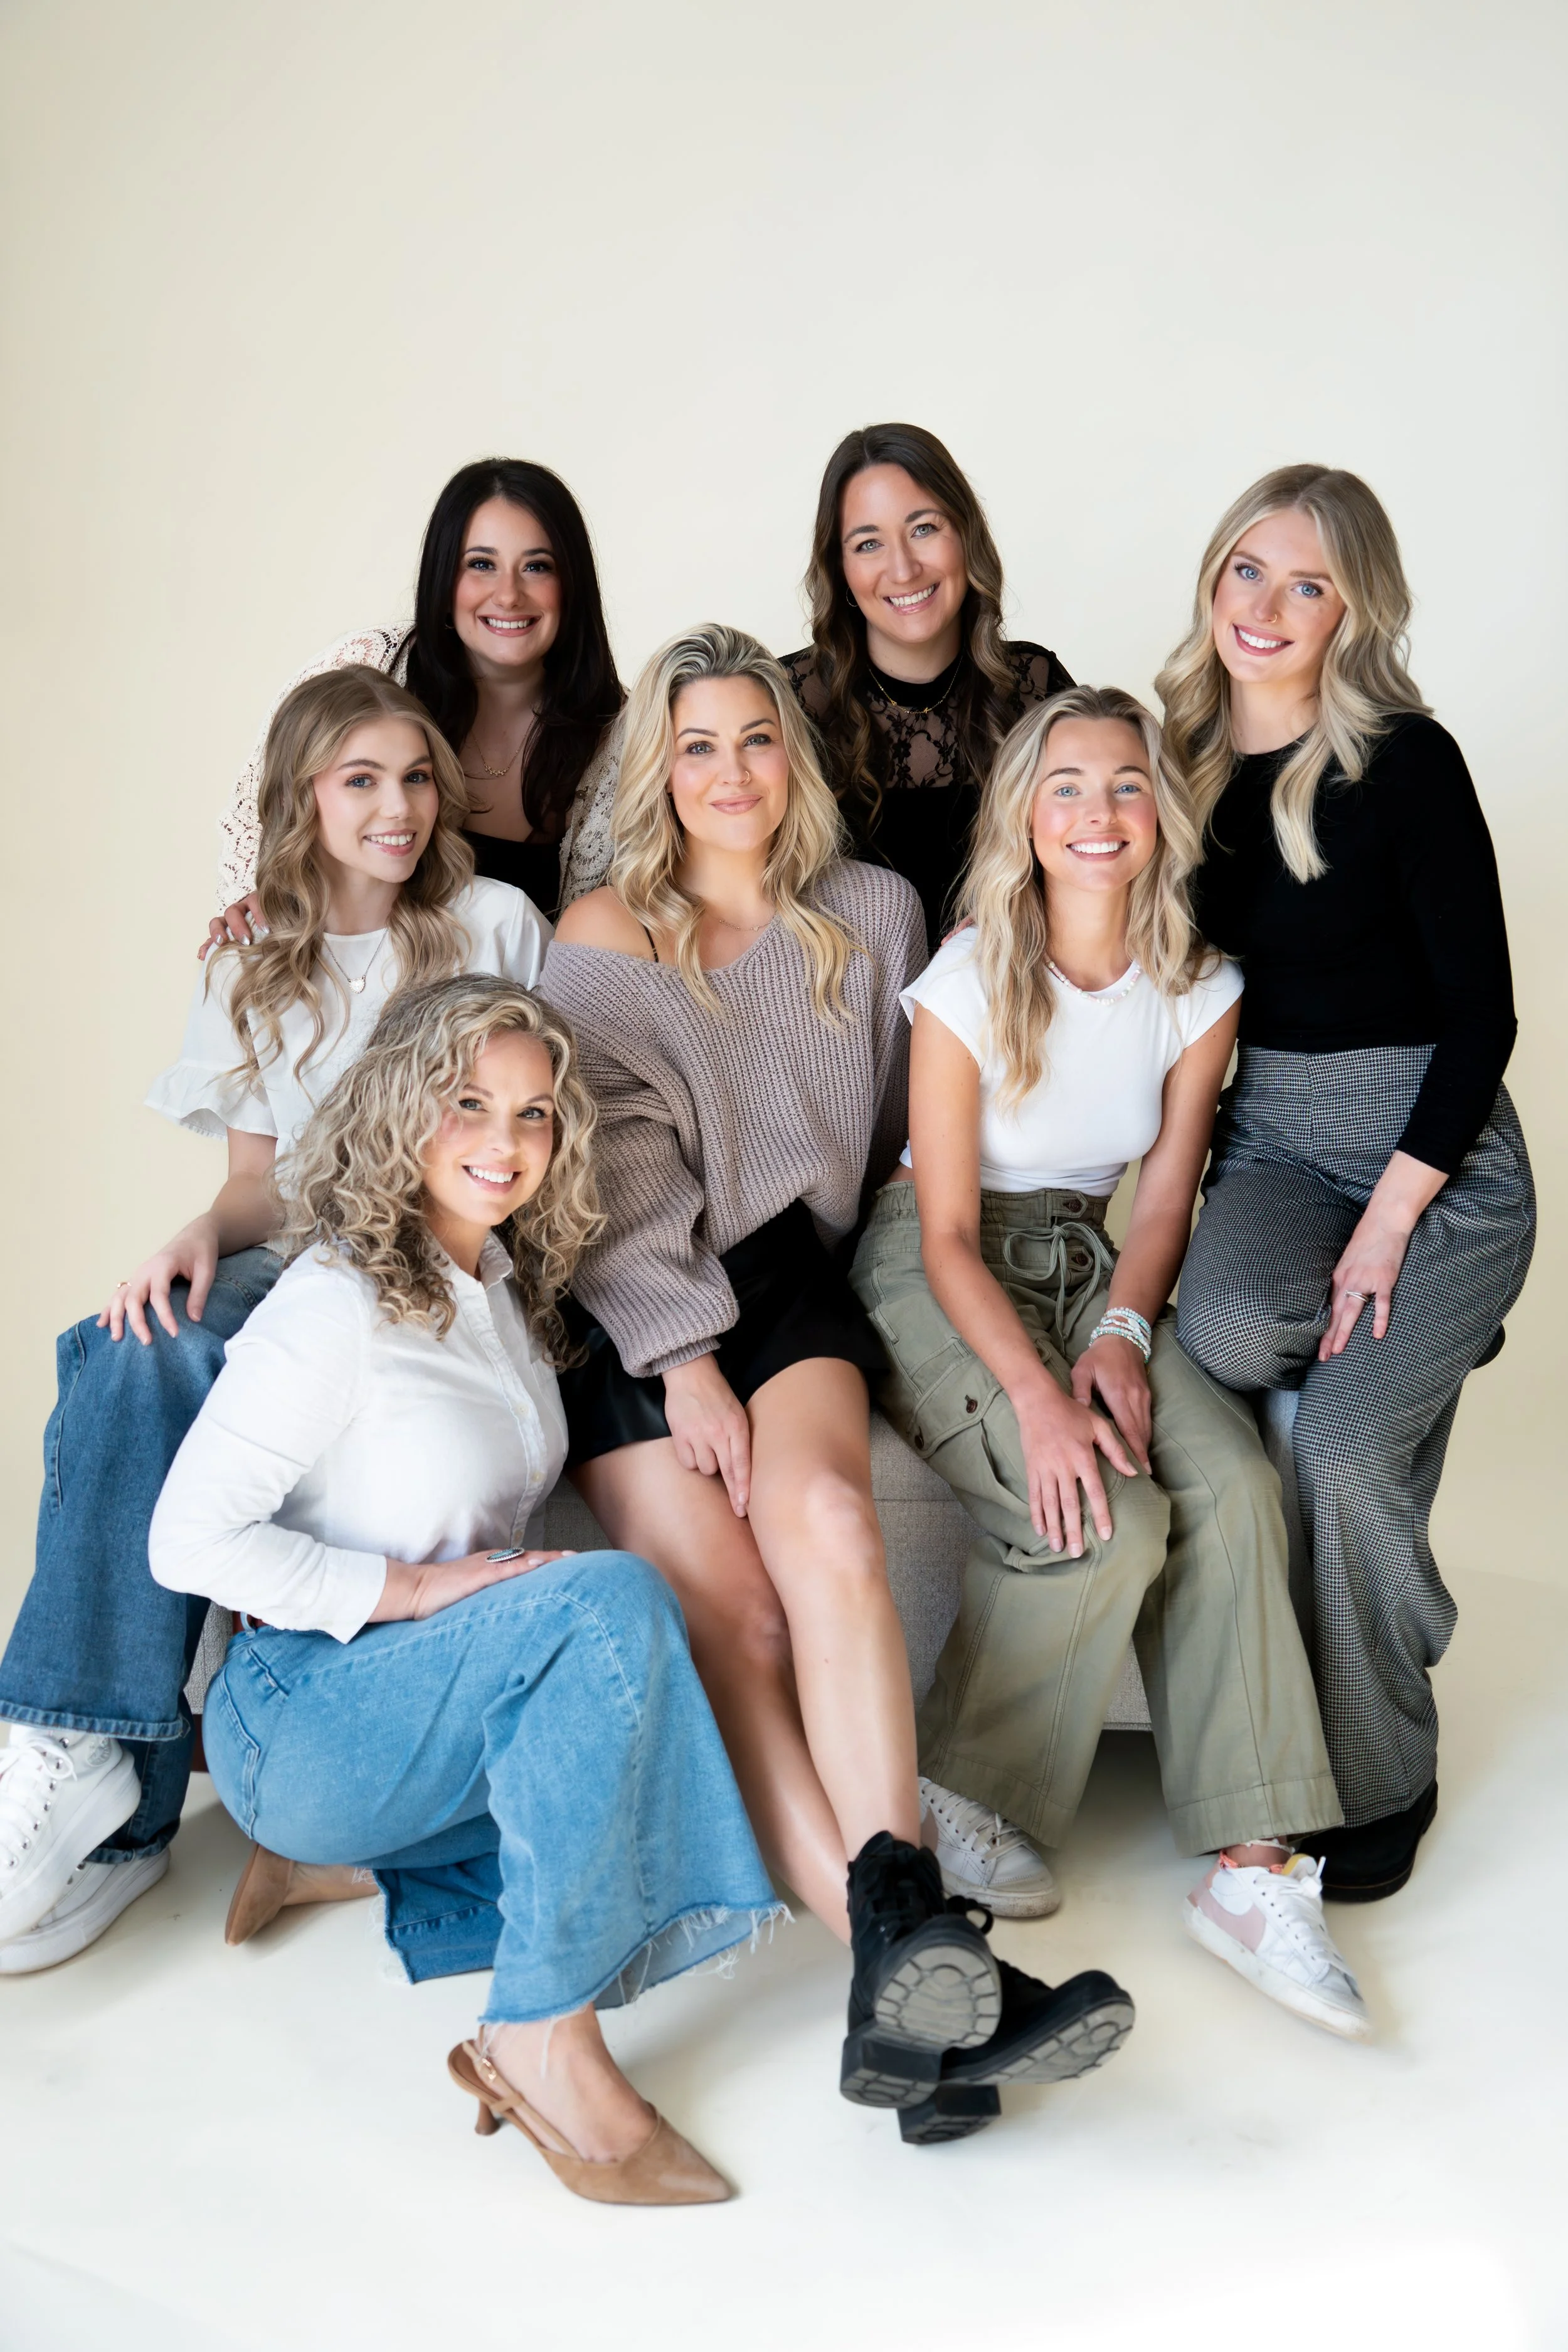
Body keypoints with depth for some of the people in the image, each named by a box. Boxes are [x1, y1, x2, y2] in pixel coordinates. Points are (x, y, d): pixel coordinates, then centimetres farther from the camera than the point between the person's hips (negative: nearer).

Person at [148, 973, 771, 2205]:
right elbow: (190, 1540, -18)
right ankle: (547, 2043, -27)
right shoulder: (337, 1305, -16)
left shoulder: (507, 1286, 9)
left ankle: (385, 1856, 3)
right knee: (611, 1598, -30)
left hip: (437, 1706, 8)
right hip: (301, 1723, -8)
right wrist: (418, 1588, -20)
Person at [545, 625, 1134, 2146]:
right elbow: (618, 1182, -3)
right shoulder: (604, 937, 6)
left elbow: (906, 1132, 25)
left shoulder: (874, 915, 14)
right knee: (733, 1616, -23)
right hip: (628, 1311, -1)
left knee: (824, 1516, -31)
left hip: (792, 1277, 1)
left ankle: (901, 1969, -39)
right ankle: (914, 1969, -31)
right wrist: (687, 1364, -14)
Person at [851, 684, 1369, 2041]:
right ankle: (962, 1825, -5)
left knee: (1237, 1483, -24)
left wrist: (1122, 1335, -15)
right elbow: (948, 1233, -14)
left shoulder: (1197, 992, 0)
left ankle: (1252, 1866, -19)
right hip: (939, 1279, -4)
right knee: (1107, 1524, -26)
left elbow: (1164, 1201, 5)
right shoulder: (968, 985, -12)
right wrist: (1036, 1397, -27)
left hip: (1089, 1268, 4)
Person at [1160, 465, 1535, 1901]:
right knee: (1228, 1330, -30)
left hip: (1436, 1143, -4)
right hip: (1268, 1132, 4)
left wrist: (1390, 1220, -16)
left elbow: (1481, 1013, -10)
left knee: (1346, 1441, -20)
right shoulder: (1187, 755, 6)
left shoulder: (1405, 762, -9)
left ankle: (1382, 1782, 2)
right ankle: (1413, 1351, 3)